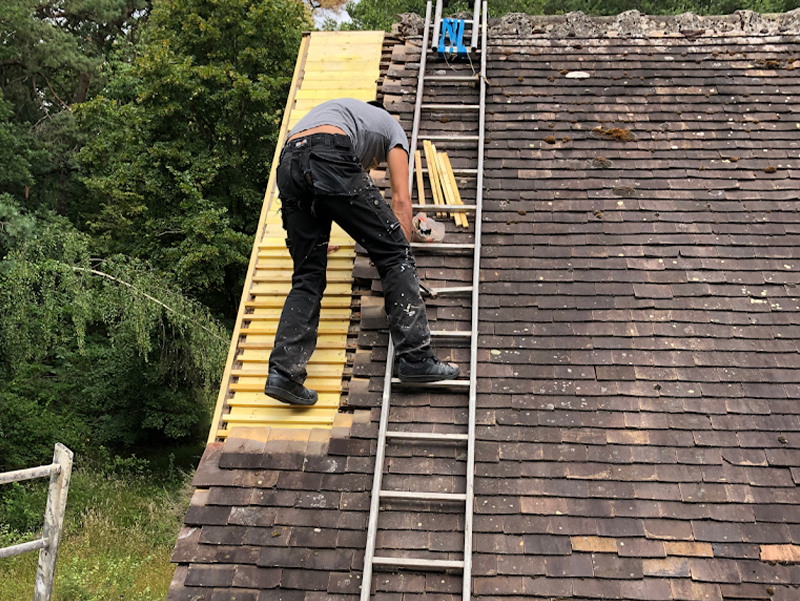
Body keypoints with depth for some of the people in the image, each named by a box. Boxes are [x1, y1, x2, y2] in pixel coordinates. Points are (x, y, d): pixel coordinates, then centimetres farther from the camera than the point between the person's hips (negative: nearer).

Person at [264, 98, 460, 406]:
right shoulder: (391, 127, 30)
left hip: (288, 165, 6)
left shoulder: (337, 108, 45)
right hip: (331, 160, -6)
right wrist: (401, 251, 18)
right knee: (394, 254, 2)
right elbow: (401, 199, 17)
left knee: (307, 276, 11)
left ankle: (283, 371, 0)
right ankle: (415, 357, -4)